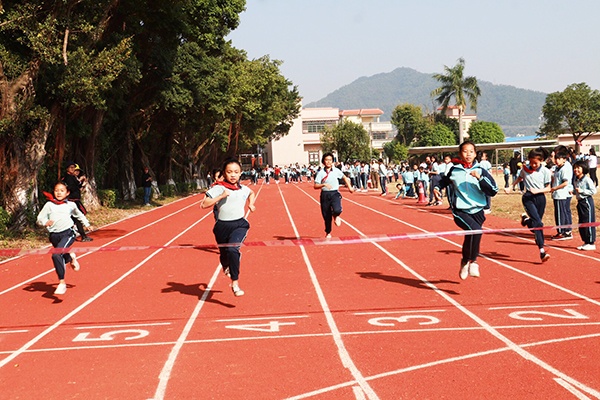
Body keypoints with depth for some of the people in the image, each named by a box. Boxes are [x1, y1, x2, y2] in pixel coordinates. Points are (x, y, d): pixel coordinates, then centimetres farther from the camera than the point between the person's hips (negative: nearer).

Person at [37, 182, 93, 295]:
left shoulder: (71, 205, 8)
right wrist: (45, 222, -20)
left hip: (68, 233, -3)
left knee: (56, 255, -25)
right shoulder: (49, 205, 4)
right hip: (54, 235, 3)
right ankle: (71, 257, 55)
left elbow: (79, 215, 28)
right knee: (63, 258, 16)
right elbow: (39, 219, 0)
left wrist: (87, 224, 34)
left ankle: (62, 282, -20)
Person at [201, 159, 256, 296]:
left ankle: (235, 283, -18)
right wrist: (221, 196, -20)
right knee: (224, 253, 16)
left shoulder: (244, 189, 7)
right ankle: (225, 267, 56)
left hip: (239, 224, 1)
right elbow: (204, 204, -14)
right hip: (222, 226, 0)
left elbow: (252, 193, 33)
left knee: (233, 249, -26)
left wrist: (251, 204, 15)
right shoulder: (218, 188, -7)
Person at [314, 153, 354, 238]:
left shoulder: (336, 171, 1)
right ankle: (328, 233, 29)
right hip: (325, 195, 0)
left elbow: (344, 177, 20)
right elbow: (315, 186, -6)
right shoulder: (320, 173, -3)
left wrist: (350, 187, 15)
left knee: (337, 210, -26)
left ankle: (336, 216, 13)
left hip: (335, 193, 0)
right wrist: (324, 184, -22)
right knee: (326, 215, 5)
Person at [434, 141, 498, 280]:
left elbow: (493, 191, -8)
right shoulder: (454, 170, 2)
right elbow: (445, 180, 26)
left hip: (477, 211, 2)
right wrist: (438, 188, 8)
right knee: (476, 230, -28)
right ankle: (472, 261, -11)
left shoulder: (480, 171, 0)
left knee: (471, 237, 11)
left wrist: (480, 178, -17)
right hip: (460, 211, -2)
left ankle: (465, 261, 41)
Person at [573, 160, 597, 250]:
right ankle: (586, 242, 20)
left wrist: (582, 191, -20)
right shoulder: (576, 180, 10)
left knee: (589, 223, -4)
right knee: (581, 224, 11)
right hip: (580, 202, 9)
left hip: (587, 202, -9)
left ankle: (591, 243, 2)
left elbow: (593, 191, -16)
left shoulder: (587, 180, -14)